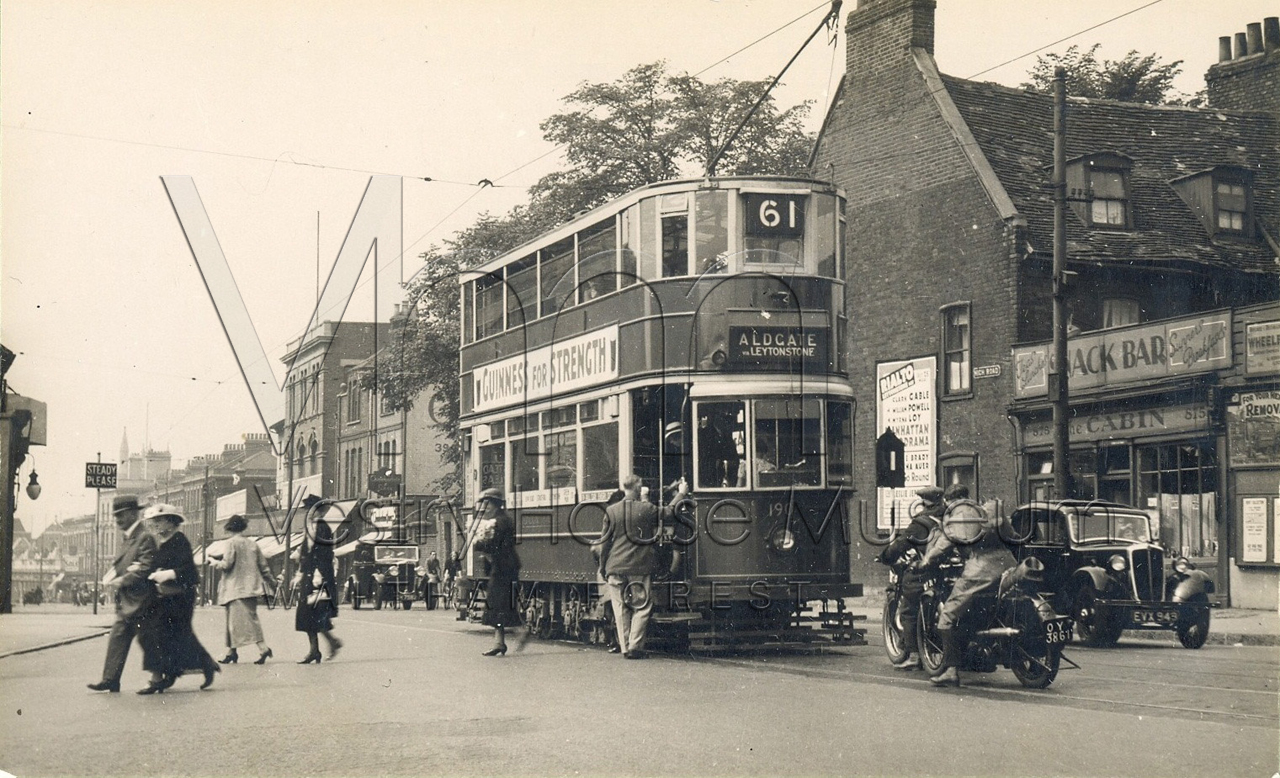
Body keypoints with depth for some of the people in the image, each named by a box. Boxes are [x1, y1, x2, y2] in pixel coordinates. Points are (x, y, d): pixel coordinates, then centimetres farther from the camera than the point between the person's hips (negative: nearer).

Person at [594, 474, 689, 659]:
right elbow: (668, 512, 15)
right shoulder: (647, 509, -3)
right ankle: (635, 647, -3)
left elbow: (604, 542, 4)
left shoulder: (611, 511, 0)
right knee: (641, 608, 5)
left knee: (620, 609, 7)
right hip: (640, 568, -2)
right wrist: (681, 493, 31)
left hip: (616, 568, 2)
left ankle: (624, 647, 8)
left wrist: (603, 567, 14)